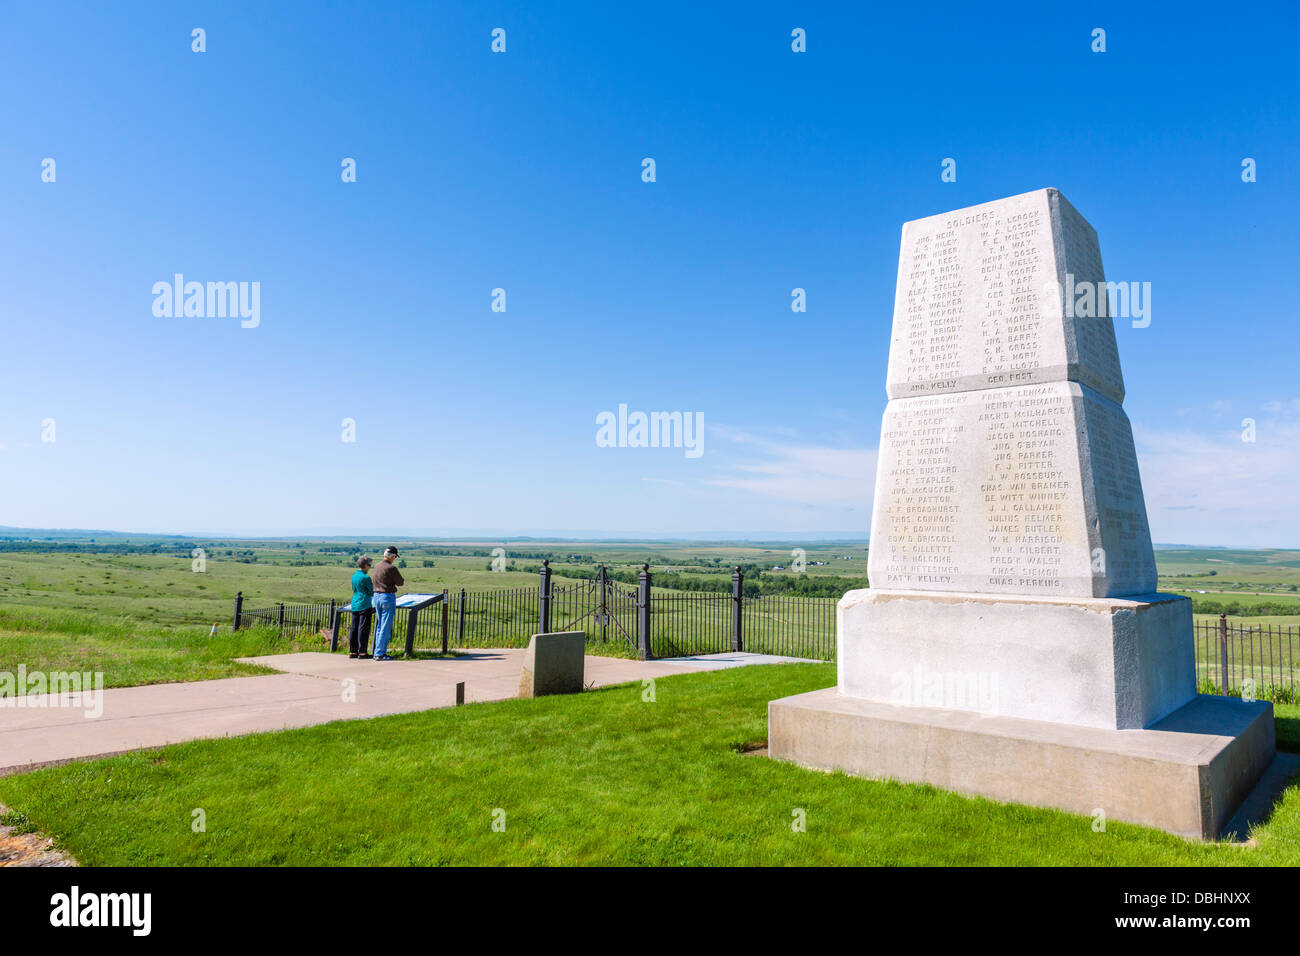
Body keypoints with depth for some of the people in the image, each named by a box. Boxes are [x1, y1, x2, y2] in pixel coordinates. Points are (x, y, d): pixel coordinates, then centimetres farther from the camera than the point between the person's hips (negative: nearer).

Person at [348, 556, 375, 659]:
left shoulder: (354, 575, 10)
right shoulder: (365, 577, -14)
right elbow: (372, 591, -6)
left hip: (354, 605, 8)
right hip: (365, 605, -8)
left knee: (354, 629, 10)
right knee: (363, 629, -4)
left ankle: (352, 652, 14)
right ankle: (362, 652, -2)